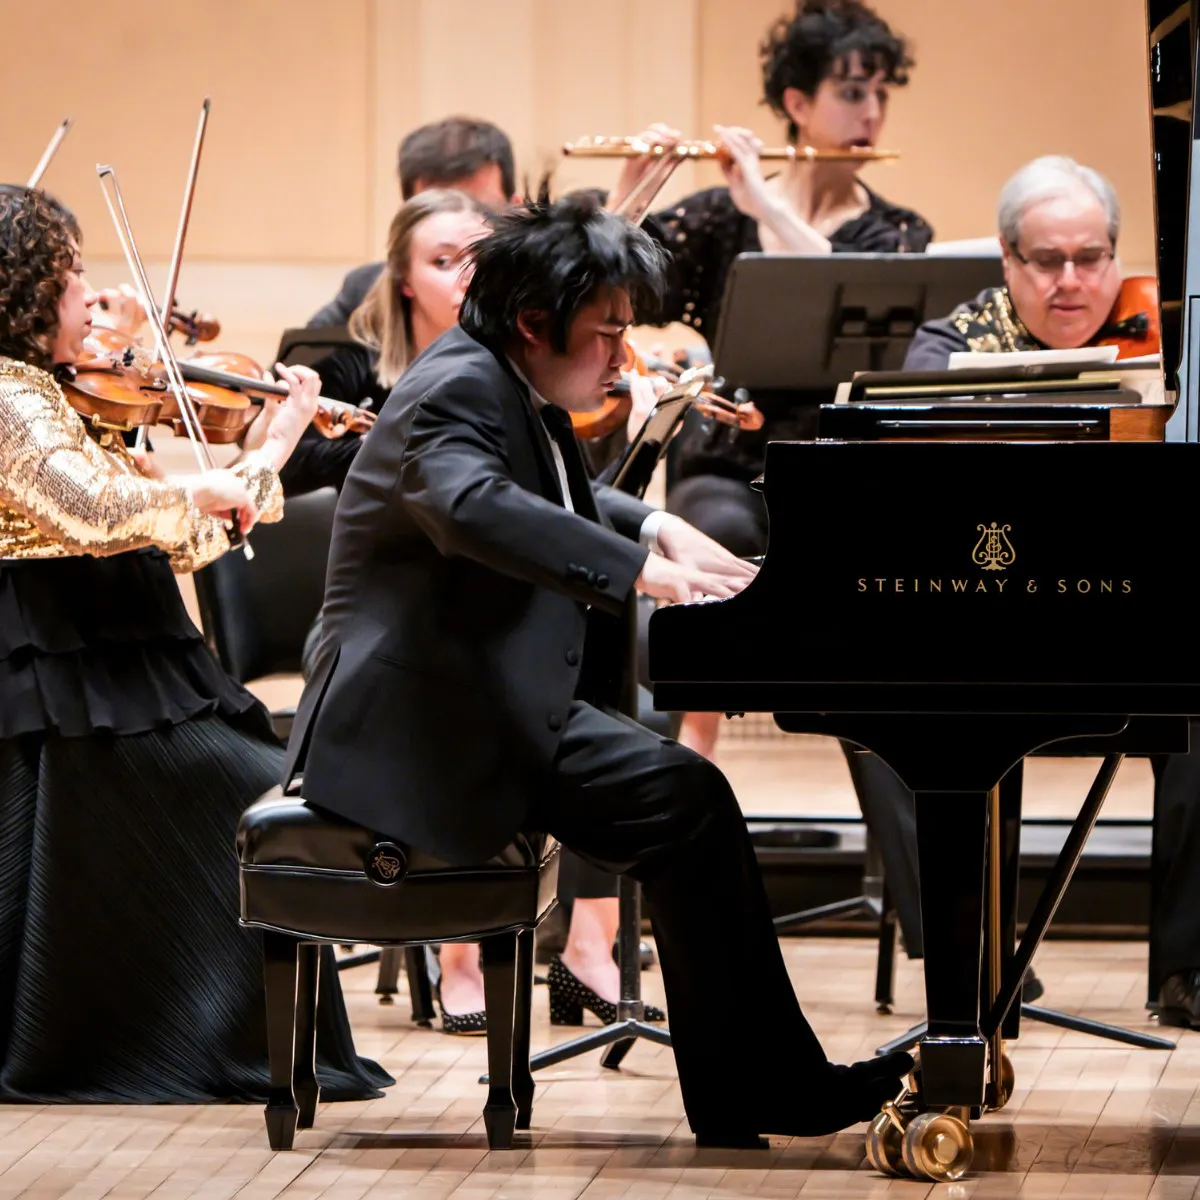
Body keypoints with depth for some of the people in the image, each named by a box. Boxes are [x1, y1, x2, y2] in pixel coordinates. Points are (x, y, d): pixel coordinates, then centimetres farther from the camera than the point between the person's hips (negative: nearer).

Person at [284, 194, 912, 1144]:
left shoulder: (515, 392, 17)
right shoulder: (458, 391, -16)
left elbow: (555, 499, 39)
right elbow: (474, 507, -39)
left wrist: (651, 525, 20)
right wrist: (635, 569, -44)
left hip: (494, 703, 11)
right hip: (430, 732, -11)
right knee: (683, 802, -20)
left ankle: (745, 1097, -2)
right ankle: (766, 1090, -13)